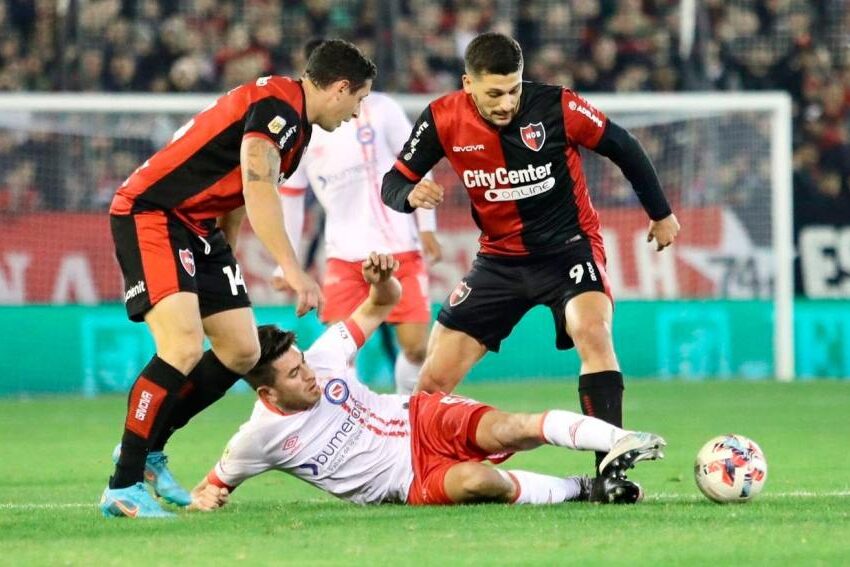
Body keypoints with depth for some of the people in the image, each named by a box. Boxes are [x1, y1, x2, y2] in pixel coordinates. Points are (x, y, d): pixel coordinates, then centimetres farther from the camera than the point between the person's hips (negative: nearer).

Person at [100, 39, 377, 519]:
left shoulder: (294, 122, 15)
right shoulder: (276, 106, -18)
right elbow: (258, 190, -30)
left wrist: (223, 259, 26)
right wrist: (293, 270, -35)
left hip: (200, 228, 10)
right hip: (151, 215, -10)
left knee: (242, 352, 6)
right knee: (184, 348, -23)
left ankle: (148, 449, 20)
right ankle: (123, 488, -18)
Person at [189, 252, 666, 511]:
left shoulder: (322, 359, -6)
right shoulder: (261, 436, -13)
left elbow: (385, 304, 6)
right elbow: (215, 483, 5)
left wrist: (382, 281, -18)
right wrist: (205, 497, -19)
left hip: (422, 420, 3)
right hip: (409, 482, -3)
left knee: (506, 429, -29)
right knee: (475, 481, -35)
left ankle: (621, 443, -30)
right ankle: (586, 489, -18)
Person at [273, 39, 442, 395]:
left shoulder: (379, 109, -3)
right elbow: (289, 197, 9)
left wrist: (426, 227, -2)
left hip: (400, 247, -1)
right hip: (344, 255, 1)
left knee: (415, 345, -4)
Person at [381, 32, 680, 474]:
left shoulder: (557, 107, -19)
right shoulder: (443, 120, -13)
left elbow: (622, 148, -3)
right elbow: (393, 184, -3)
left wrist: (661, 214, 8)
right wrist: (411, 195, -29)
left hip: (568, 247, -3)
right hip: (500, 258, 3)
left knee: (592, 332, -32)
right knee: (434, 379, -2)